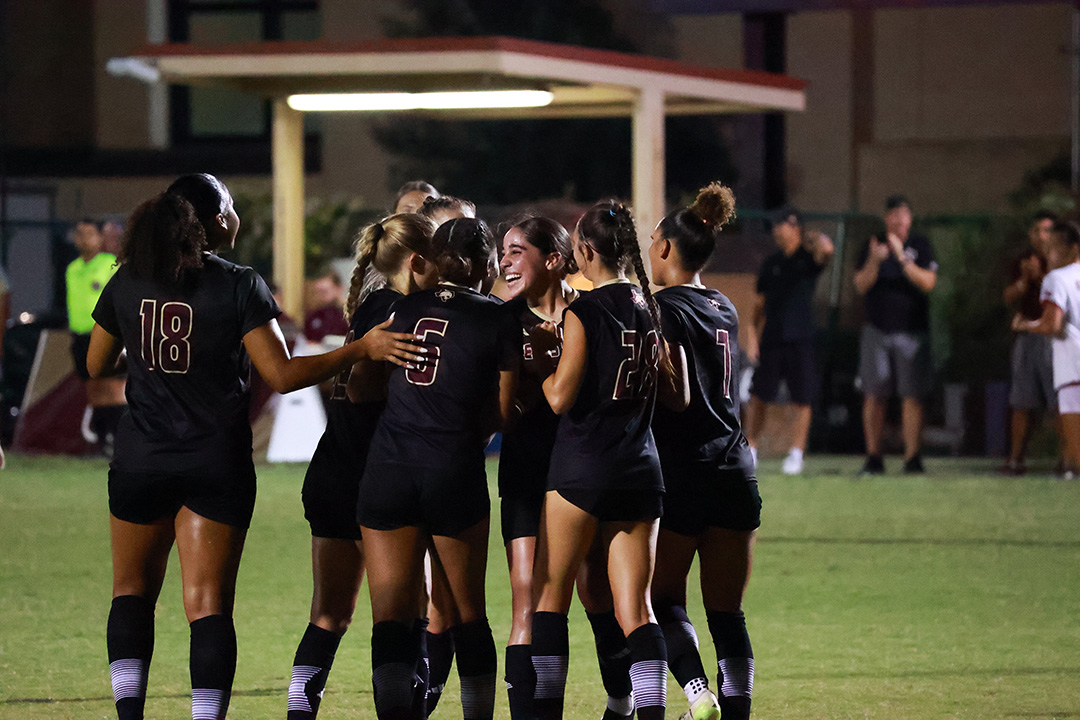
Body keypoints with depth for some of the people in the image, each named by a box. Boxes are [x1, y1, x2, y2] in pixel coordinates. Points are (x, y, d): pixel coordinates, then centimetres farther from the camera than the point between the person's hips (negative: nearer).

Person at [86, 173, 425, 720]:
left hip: (141, 461, 2)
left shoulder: (127, 283, 1)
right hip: (217, 465, -2)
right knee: (208, 603, -1)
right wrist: (361, 349, -8)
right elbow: (282, 375, -12)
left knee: (133, 590, 15)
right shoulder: (239, 286, -9)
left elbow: (97, 366, 12)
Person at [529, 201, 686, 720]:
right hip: (641, 470, 6)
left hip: (583, 468, -6)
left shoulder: (585, 311, -11)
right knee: (635, 608, 2)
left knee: (549, 595, 7)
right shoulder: (650, 308, 7)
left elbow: (561, 398, -14)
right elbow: (673, 392, 12)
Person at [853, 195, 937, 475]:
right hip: (877, 331, 2)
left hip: (912, 333, -2)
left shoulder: (920, 246, 4)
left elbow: (928, 283, -8)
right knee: (873, 396, 1)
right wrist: (874, 261, -16)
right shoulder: (872, 246, 8)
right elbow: (860, 286, 1)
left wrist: (902, 258, -19)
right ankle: (873, 457, 6)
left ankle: (912, 457, -5)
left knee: (912, 396, -7)